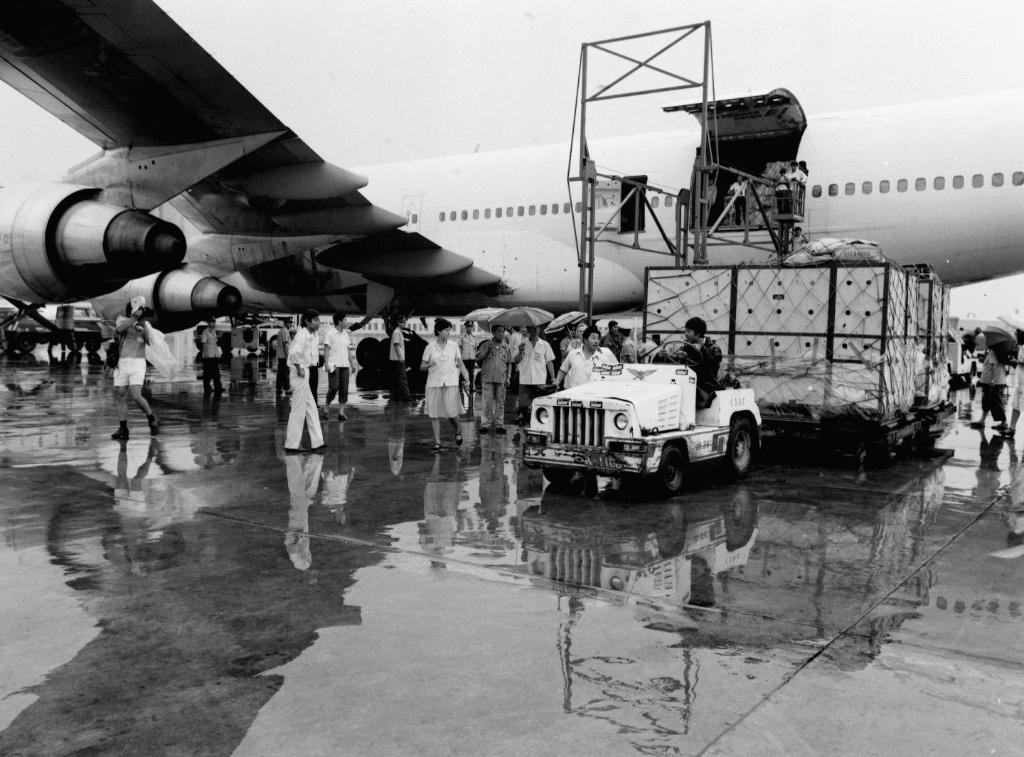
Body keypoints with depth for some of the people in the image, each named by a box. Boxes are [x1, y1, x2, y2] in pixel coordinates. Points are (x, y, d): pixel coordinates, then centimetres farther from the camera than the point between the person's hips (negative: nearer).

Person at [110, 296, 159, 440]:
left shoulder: (145, 324, 8)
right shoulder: (122, 319, 6)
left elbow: (149, 341, -9)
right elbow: (119, 329, -18)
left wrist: (143, 325, -21)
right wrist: (135, 317, -24)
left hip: (137, 363, -2)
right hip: (122, 363, 2)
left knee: (136, 396, -15)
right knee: (120, 397, 3)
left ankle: (151, 419, 6)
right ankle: (123, 429, 12)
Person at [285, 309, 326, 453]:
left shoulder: (311, 335, 14)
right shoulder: (302, 334, -15)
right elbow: (294, 352, -30)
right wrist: (299, 369, -22)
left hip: (304, 373, 10)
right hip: (300, 373, -10)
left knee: (311, 409, 12)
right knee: (298, 410, -3)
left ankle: (317, 442, 17)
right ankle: (291, 445, 4)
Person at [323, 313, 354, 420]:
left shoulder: (346, 334, 15)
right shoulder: (330, 334, -2)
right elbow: (326, 350, -4)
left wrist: (351, 365, 15)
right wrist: (326, 364, -13)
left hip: (345, 365, 5)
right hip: (334, 365, -5)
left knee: (344, 389, 0)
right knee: (334, 387, -11)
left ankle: (341, 412, 3)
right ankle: (326, 406, 11)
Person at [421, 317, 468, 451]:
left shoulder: (454, 346, 6)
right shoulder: (430, 347, 2)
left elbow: (461, 365, 9)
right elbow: (422, 367, 6)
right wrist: (429, 365, -16)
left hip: (451, 383, 0)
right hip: (434, 383, 0)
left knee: (451, 412, -7)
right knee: (434, 414, 0)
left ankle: (457, 431, 24)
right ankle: (437, 442, 9)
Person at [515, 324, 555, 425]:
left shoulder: (545, 345, 7)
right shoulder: (522, 344, 8)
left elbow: (549, 362, 8)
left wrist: (553, 378, 3)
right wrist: (520, 352, -10)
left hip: (540, 380, 0)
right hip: (524, 380, 0)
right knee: (523, 406, -3)